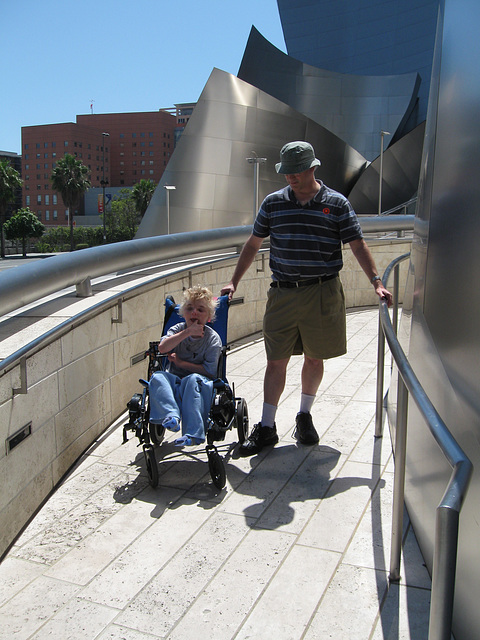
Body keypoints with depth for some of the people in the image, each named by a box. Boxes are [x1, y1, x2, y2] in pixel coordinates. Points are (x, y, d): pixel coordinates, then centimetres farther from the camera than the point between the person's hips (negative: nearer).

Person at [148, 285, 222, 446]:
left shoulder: (213, 338, -1)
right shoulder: (178, 329, 6)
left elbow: (209, 370, -10)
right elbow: (162, 348, -15)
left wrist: (180, 362, -9)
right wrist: (188, 332, -20)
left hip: (198, 385, -3)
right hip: (174, 382, 3)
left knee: (193, 379, -36)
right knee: (157, 377, -25)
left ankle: (192, 433, -38)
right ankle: (171, 415, -39)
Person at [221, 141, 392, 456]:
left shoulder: (337, 203, 1)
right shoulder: (273, 202, 6)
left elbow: (358, 245, 0)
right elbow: (253, 244, 13)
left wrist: (377, 282, -11)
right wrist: (234, 282, 9)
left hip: (322, 294, -1)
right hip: (282, 293, 1)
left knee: (314, 358, 10)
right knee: (276, 360, 1)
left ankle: (305, 416, 30)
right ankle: (266, 427, 11)